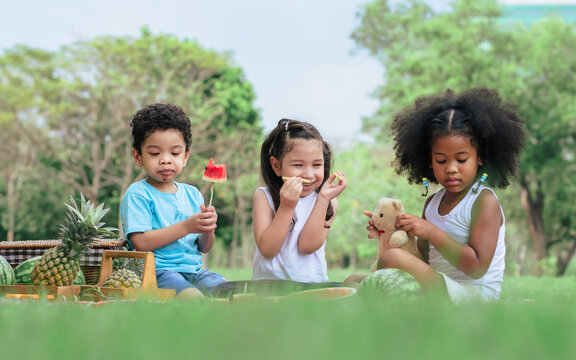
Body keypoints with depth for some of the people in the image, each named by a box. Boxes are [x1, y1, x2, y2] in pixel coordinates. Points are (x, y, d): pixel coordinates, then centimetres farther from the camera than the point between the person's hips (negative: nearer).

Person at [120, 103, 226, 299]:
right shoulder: (137, 194, -1)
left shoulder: (192, 194, 17)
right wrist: (186, 227, -16)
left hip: (194, 270, 6)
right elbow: (140, 242, -14)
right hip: (157, 272, -5)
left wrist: (207, 230, -6)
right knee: (192, 297, -34)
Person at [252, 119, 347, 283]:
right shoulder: (264, 197, 1)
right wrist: (286, 207, -17)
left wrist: (323, 198, -11)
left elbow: (308, 246, -10)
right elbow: (267, 250, -10)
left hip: (312, 282, 4)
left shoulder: (328, 203, 4)